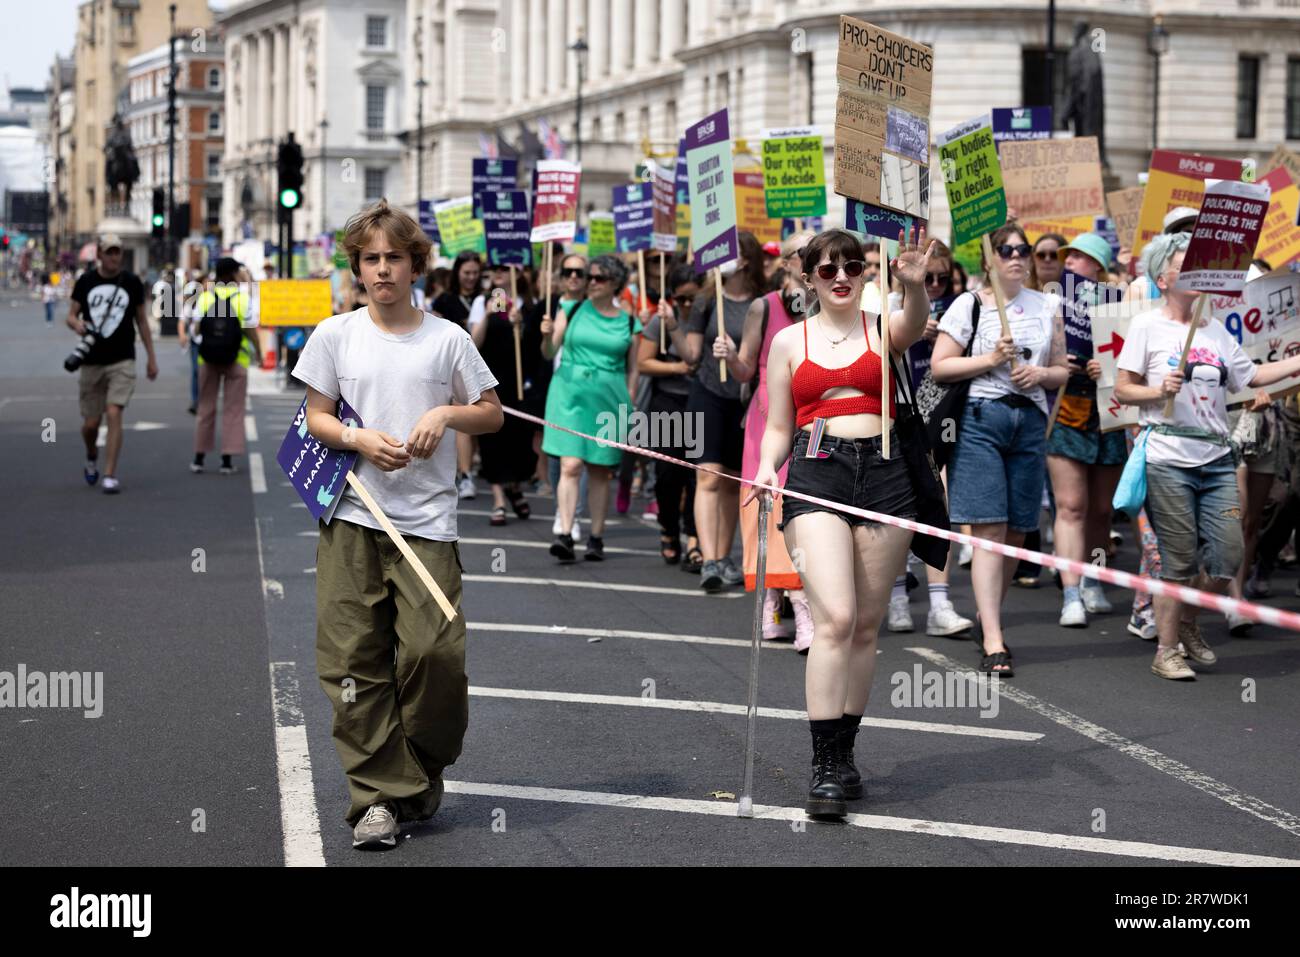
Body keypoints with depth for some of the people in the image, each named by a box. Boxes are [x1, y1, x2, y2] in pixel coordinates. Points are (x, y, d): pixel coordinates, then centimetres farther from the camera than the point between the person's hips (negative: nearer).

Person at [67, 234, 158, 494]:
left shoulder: (132, 282, 2)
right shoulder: (86, 281, 4)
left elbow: (142, 321, 10)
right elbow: (71, 315, 7)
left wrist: (151, 358, 8)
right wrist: (77, 324, -18)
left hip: (122, 361, -2)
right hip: (91, 362, 2)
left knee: (114, 414, -17)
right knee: (91, 423, 5)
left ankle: (110, 475, -13)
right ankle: (91, 458, 38)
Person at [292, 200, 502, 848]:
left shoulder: (448, 338, 6)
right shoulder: (336, 334, 7)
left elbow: (492, 414, 12)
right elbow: (316, 418, 10)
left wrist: (447, 413, -7)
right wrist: (359, 439, -9)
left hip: (427, 520, -1)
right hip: (352, 516, 1)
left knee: (435, 649, -10)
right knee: (353, 657, -4)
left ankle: (423, 772, 14)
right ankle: (379, 794, 3)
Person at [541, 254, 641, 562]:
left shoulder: (628, 323, 8)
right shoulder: (572, 312, 7)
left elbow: (632, 369, 12)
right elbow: (550, 353, 6)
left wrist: (628, 404, 5)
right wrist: (547, 336, -15)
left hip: (608, 398, 1)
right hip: (571, 393, -1)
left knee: (600, 470, 6)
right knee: (571, 465, -12)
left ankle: (596, 537, 14)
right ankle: (565, 534, -17)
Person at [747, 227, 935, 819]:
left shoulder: (882, 328, 8)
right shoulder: (789, 341, 12)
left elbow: (915, 325, -17)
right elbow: (779, 429, 14)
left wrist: (914, 285, -39)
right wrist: (766, 470, -6)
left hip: (883, 475, 1)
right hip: (815, 476, -1)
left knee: (866, 625, 6)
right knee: (835, 617, -16)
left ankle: (844, 753, 19)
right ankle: (824, 766, -14)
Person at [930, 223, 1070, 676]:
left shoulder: (1048, 306, 13)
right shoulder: (969, 305, 1)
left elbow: (1061, 370, 17)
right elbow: (939, 366, -2)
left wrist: (1040, 373, -4)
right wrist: (990, 359, -12)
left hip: (1030, 421, 4)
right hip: (980, 419, -4)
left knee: (1015, 532, 8)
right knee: (988, 530, -11)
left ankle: (986, 617, 27)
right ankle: (993, 643, -13)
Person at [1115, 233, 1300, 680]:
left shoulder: (1215, 329, 16)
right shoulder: (1147, 325, 0)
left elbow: (1251, 376, 21)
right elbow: (1122, 390, -1)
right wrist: (1160, 391, -17)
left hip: (1217, 459, 5)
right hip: (1168, 459, -5)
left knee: (1227, 555, 0)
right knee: (1180, 561, -4)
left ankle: (1188, 625, 24)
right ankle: (1166, 651, 8)